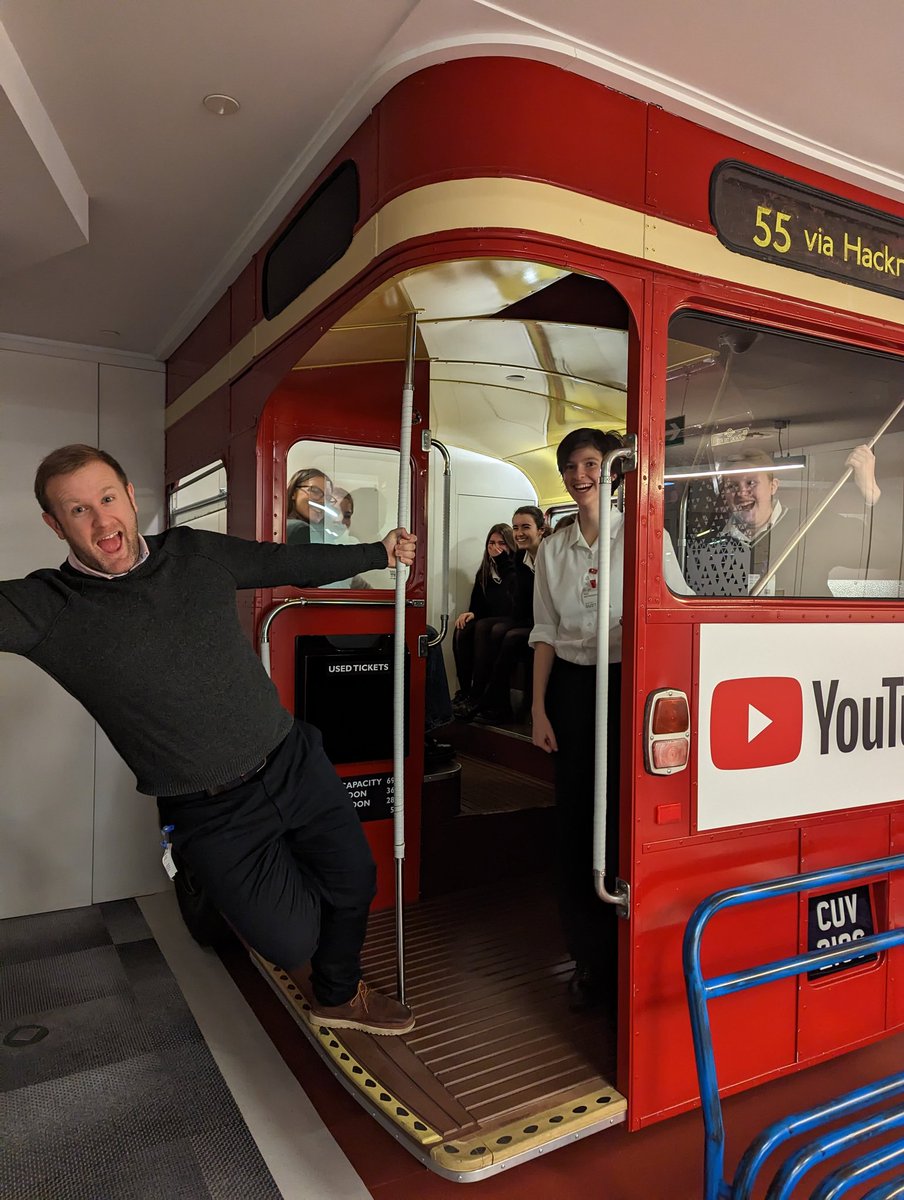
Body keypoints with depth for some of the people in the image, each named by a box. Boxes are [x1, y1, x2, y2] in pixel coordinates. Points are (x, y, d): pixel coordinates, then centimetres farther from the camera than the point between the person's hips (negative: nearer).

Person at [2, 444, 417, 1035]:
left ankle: (339, 996, 46)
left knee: (356, 881, 15)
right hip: (215, 814, -4)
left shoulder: (197, 553, -1)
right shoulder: (50, 609, -12)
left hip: (297, 761, 4)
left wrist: (379, 552, 18)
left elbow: (293, 563, 11)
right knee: (292, 941, 1)